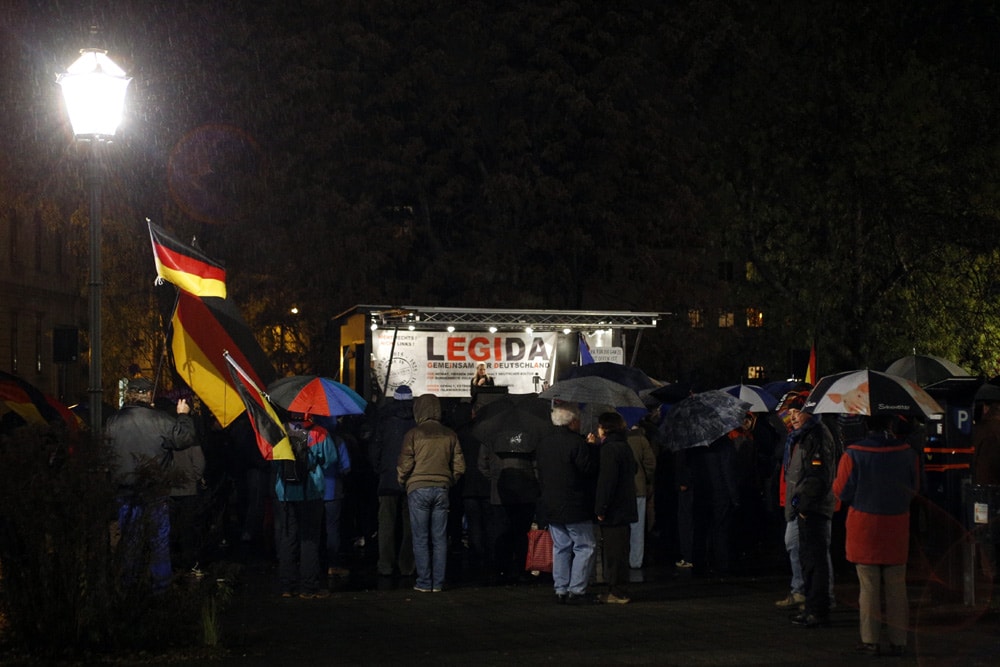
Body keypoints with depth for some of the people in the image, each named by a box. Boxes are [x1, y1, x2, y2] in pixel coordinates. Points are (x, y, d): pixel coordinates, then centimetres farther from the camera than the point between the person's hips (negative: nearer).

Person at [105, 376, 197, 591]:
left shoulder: (113, 422, -4)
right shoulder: (160, 420, -13)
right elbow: (185, 438, -7)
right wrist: (183, 416, 9)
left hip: (126, 491, 2)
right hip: (156, 491, -2)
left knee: (129, 540, 12)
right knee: (160, 539, 8)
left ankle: (129, 583, 17)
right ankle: (161, 584, 11)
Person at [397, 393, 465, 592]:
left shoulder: (413, 434, -5)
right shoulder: (449, 435, 5)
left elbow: (405, 465, -5)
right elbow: (459, 466, 5)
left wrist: (403, 485, 11)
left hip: (418, 489, -3)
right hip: (441, 490, 3)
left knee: (420, 539, 2)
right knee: (440, 539, 7)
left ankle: (424, 582, 1)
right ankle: (438, 583, 6)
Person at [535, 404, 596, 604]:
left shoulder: (543, 443, 8)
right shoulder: (577, 443, -15)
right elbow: (589, 474, -14)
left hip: (550, 504, 7)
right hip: (575, 506, -7)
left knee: (560, 547, 14)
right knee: (584, 547, 0)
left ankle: (561, 590, 13)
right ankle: (576, 590, -5)